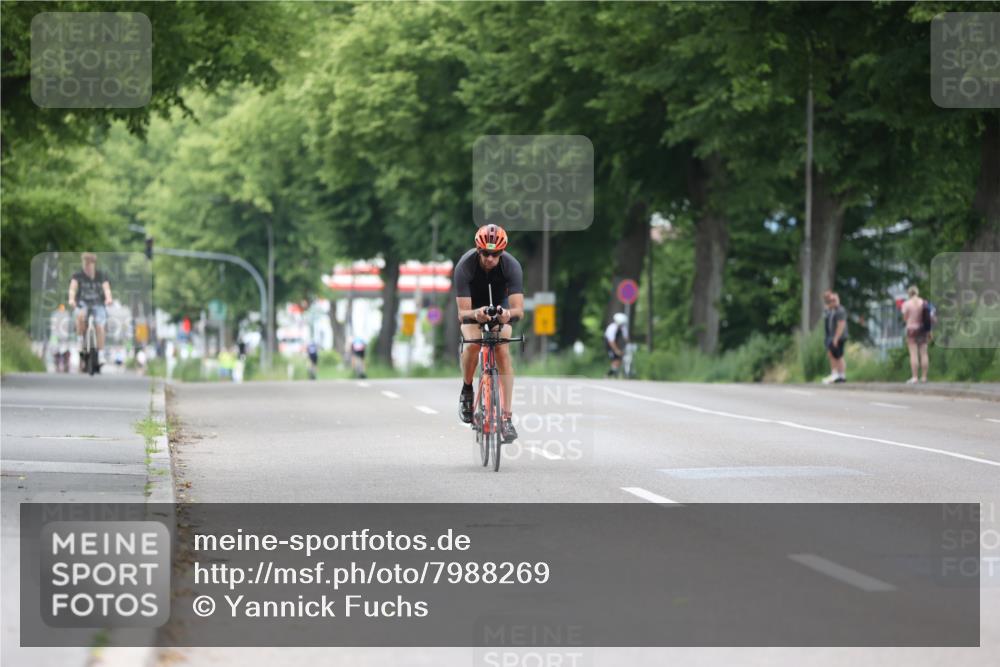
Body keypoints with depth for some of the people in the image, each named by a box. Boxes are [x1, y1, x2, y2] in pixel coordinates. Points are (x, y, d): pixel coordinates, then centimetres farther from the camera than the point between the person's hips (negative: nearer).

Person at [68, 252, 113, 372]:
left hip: (98, 304, 0)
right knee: (80, 315, -34)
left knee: (99, 326, -22)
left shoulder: (101, 276, -6)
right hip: (83, 303, 0)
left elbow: (106, 288, -23)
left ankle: (99, 356, -15)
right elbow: (73, 288, -24)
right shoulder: (78, 276, -7)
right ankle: (82, 343, -18)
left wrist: (108, 299, -45)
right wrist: (71, 299, -45)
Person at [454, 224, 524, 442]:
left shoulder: (512, 266, -31)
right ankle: (467, 390, -3)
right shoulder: (465, 266, -33)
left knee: (503, 353, -20)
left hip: (500, 308, 1)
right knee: (473, 344, -29)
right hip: (473, 308, -1)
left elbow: (519, 310, -36)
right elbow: (463, 313, -36)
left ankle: (506, 417, -19)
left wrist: (509, 313, -60)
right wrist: (475, 314, -58)